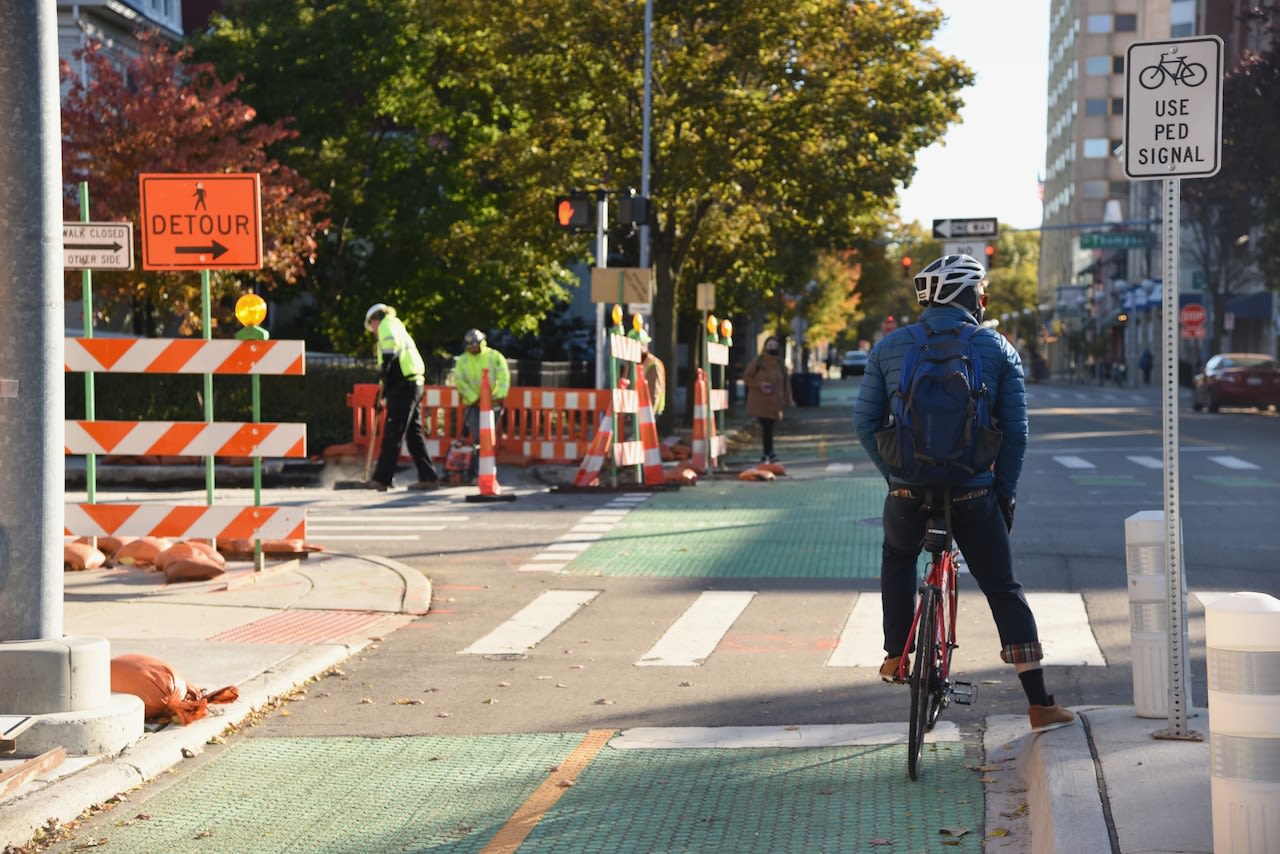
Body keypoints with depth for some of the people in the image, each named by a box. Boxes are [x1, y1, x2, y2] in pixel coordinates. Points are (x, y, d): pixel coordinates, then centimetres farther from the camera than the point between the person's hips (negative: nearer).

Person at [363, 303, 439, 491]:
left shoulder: (386, 327, -2)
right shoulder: (398, 328, 27)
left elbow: (389, 359, -18)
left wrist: (383, 390, -13)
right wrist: (385, 393, 21)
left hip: (402, 386, -9)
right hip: (415, 384, 9)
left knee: (392, 434, -8)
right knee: (414, 433, 11)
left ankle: (381, 479, -8)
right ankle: (428, 477, 11)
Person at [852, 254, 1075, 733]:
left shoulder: (890, 347, 4)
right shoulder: (998, 350, 2)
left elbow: (865, 423, 5)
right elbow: (1016, 431, 0)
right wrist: (1005, 491, 11)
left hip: (908, 490, 1)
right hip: (973, 493, -1)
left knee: (898, 558, 33)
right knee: (1003, 589, 11)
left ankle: (895, 658, 30)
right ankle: (1040, 705, 7)